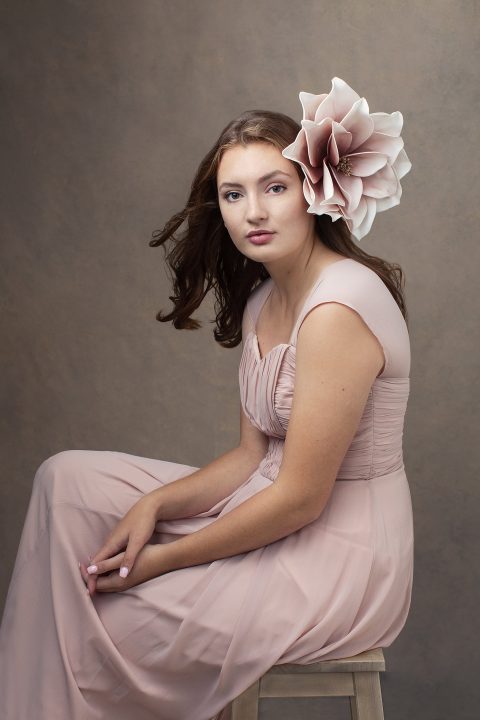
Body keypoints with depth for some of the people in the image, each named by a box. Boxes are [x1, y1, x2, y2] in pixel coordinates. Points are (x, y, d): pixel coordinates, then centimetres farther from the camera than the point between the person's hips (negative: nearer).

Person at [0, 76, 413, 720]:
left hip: (341, 555, -9)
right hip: (282, 508, 9)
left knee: (110, 624, -11)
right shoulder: (263, 298, 7)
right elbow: (253, 456, 7)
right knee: (68, 479, 3)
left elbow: (301, 498, -22)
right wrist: (155, 504, -8)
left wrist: (163, 559, -14)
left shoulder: (337, 308, -23)